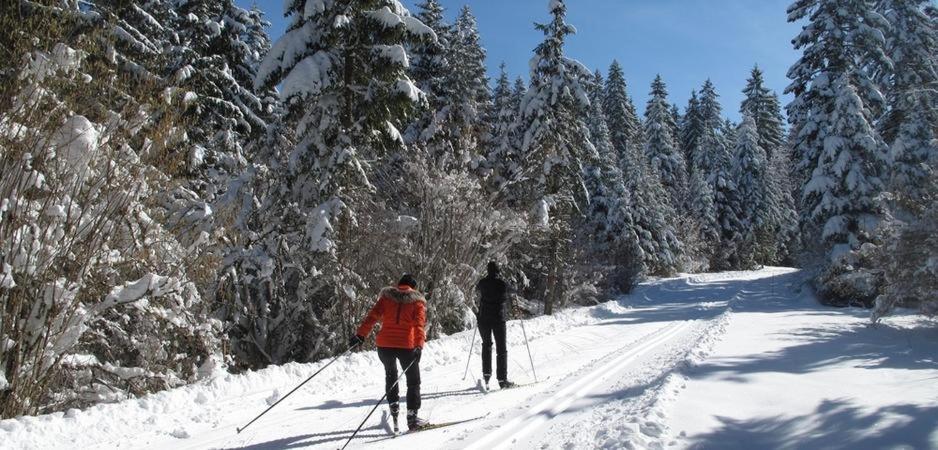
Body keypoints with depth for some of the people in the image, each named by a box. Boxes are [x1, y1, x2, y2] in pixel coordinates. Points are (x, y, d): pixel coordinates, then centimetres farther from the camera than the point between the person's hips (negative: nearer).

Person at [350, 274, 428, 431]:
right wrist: (419, 345, -18)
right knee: (413, 381, 11)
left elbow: (372, 316, 1)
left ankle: (394, 406, 26)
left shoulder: (387, 297, 11)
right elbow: (419, 324, -9)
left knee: (390, 374, 29)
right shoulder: (417, 301, 5)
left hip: (385, 344, 2)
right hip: (407, 345, -2)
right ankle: (412, 417, 5)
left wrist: (360, 335, 0)